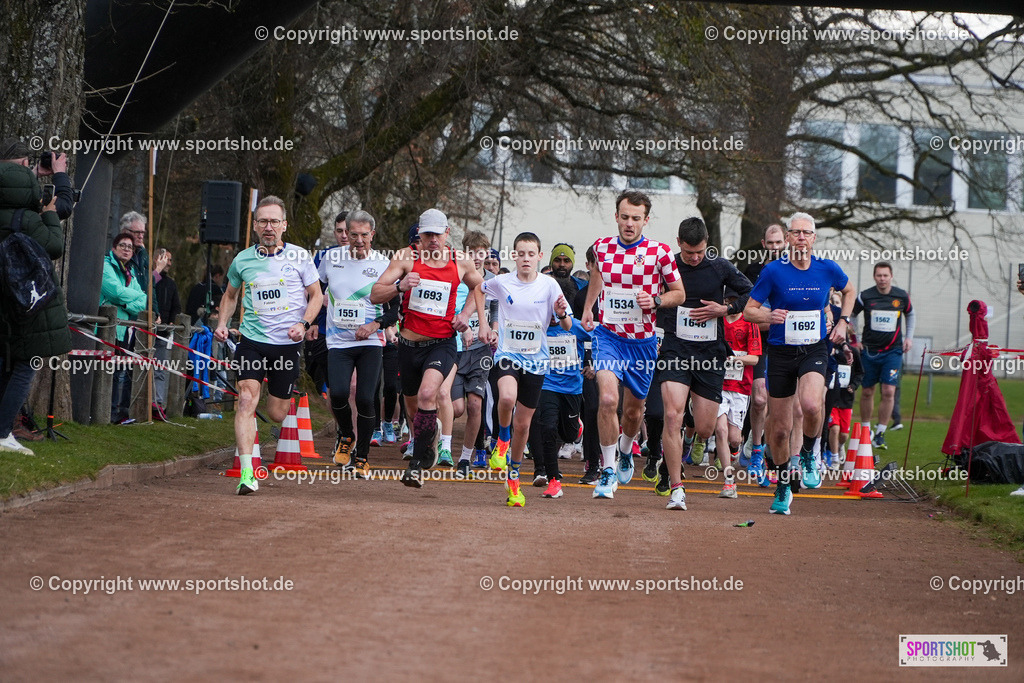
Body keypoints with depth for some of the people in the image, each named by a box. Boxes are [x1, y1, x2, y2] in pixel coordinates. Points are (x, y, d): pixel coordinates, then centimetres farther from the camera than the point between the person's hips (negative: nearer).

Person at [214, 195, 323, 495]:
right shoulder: (242, 260, 5)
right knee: (246, 401, -19)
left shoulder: (299, 256, 0)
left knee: (277, 414, 6)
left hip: (287, 344, 0)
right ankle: (246, 473, -24)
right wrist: (222, 323, 7)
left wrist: (304, 324, -8)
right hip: (252, 339, 0)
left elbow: (316, 295, 8)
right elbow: (230, 295, 22)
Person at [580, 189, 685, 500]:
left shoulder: (660, 252, -9)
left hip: (643, 340, 0)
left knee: (633, 408, 13)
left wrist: (656, 301, -16)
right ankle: (608, 470, -12)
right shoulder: (602, 247, -2)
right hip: (608, 335, 0)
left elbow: (679, 294, 2)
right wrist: (587, 308, 24)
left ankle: (625, 453, 45)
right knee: (608, 398, -21)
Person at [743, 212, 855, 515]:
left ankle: (808, 454, 1)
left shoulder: (828, 269, -2)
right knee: (780, 428, 4)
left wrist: (843, 321, 9)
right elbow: (749, 310, -3)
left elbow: (849, 290, 21)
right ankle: (783, 486, 27)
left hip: (814, 351, 0)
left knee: (811, 405, -30)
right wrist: (769, 316, -23)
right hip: (780, 353, 0)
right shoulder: (773, 271, -8)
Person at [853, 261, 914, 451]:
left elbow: (910, 314, 19)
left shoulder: (902, 296, -1)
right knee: (867, 392, 6)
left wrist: (909, 337, 11)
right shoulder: (865, 296, -6)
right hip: (869, 350, 0)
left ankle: (880, 433, -4)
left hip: (893, 351, 0)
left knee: (889, 391, -11)